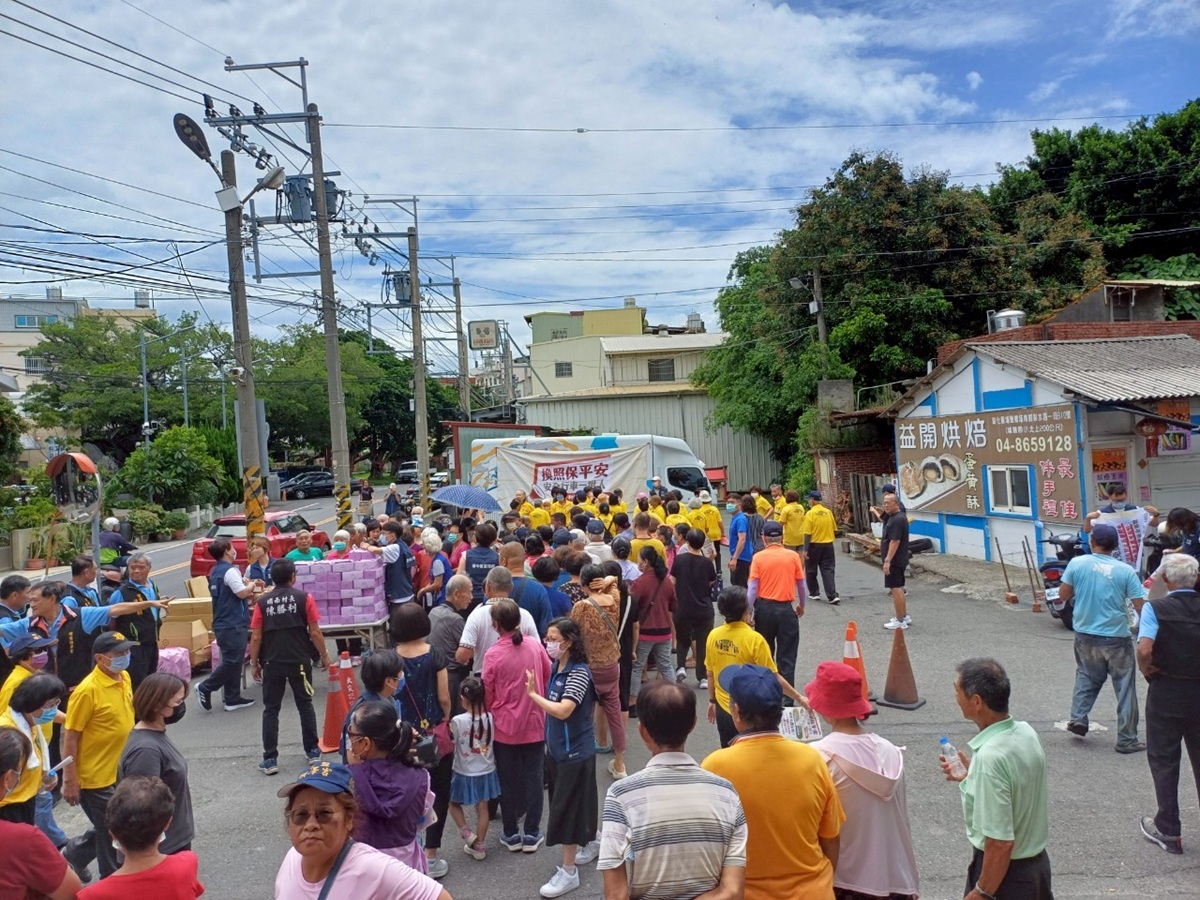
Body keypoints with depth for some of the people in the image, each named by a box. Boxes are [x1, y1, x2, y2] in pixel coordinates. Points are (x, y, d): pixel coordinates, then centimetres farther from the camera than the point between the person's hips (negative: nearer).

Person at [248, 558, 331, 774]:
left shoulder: (262, 602, 0)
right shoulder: (304, 598, -4)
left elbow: (256, 637, 0)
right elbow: (315, 632, -4)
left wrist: (254, 663, 11)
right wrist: (324, 656, 7)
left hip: (272, 662, 1)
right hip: (299, 661, 0)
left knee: (270, 710, 8)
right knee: (305, 705, 13)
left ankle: (270, 759, 6)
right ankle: (312, 750, 21)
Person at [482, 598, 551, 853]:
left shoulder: (493, 654, -17)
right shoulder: (535, 645, -9)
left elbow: (488, 694, -8)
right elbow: (549, 676, 4)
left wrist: (492, 713, 12)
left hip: (506, 726, -2)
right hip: (535, 723, 2)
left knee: (509, 780, 13)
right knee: (533, 777, 12)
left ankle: (512, 834, 24)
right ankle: (531, 834, 20)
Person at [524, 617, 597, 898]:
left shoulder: (579, 673, -23)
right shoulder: (557, 669, 2)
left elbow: (563, 711, -32)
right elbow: (552, 708, 6)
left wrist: (533, 694, -24)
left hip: (575, 752, -8)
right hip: (558, 748, 8)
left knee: (567, 808, 0)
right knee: (575, 803, 21)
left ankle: (568, 871, 11)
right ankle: (590, 843, 42)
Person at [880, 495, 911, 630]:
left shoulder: (897, 519, -19)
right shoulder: (893, 517, 14)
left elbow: (895, 541, -25)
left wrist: (888, 560, -27)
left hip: (895, 560, -11)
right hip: (898, 560, 11)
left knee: (895, 588, -7)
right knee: (898, 588, 19)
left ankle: (900, 621, -2)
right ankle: (905, 616, 28)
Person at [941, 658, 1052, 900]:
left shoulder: (991, 757, -31)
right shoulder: (1026, 733, -5)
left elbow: (1001, 842, -28)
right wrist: (972, 777, 8)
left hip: (1006, 871, -8)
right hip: (1037, 861, 8)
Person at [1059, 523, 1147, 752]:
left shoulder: (1077, 563, -7)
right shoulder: (1125, 570, -11)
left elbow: (1063, 594, 1)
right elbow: (1141, 606, -9)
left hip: (1085, 635, 3)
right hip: (1117, 638, -2)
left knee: (1086, 675, 25)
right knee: (1125, 687, 8)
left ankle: (1078, 717, 15)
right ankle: (1127, 739, 13)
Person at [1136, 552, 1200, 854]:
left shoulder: (1155, 608, -13)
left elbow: (1144, 650, -26)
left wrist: (1146, 670, -6)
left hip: (1166, 693, -3)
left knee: (1163, 761, 10)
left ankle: (1168, 830, 17)